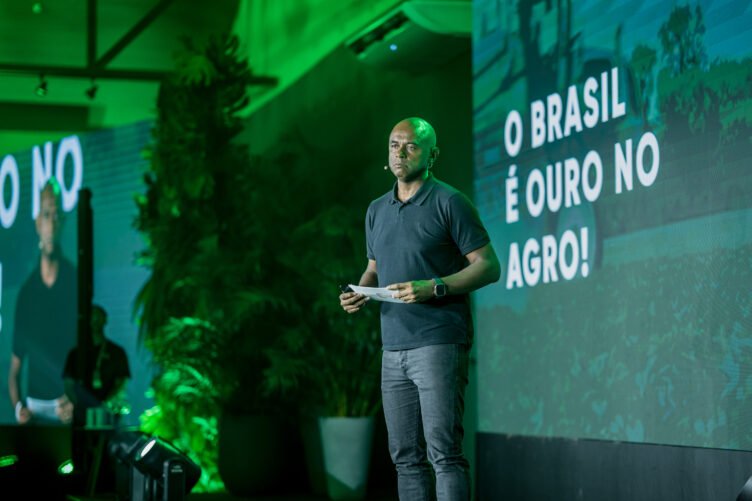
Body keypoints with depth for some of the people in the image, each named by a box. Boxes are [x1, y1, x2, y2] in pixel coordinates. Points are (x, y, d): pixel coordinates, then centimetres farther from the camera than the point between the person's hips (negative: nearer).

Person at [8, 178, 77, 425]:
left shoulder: (76, 282, 1)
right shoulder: (26, 291, 10)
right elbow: (15, 368, 13)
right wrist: (18, 407, -4)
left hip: (67, 410, -2)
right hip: (34, 409, 2)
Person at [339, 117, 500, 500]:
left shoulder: (449, 203, -4)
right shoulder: (377, 210, 16)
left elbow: (489, 266, -6)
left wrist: (433, 288, -19)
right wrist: (360, 292, 4)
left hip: (439, 343, -6)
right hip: (393, 349, 6)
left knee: (443, 450, -10)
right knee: (405, 455, 7)